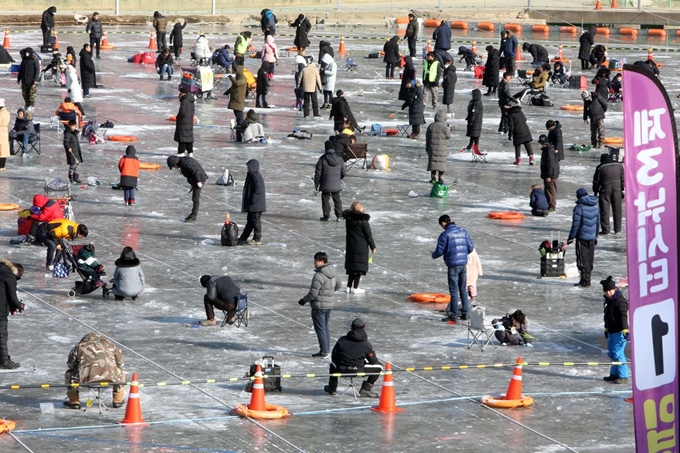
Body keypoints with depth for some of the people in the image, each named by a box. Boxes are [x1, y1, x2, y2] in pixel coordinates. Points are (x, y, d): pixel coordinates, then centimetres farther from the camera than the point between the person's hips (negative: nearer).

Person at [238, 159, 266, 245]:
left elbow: (258, 190, -25)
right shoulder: (252, 176, 14)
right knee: (250, 222, 14)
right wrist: (249, 202, 19)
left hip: (256, 205, -11)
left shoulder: (257, 177, -18)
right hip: (252, 206, 11)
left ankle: (257, 239, 6)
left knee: (256, 221, -1)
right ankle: (243, 238, 20)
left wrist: (253, 201, -21)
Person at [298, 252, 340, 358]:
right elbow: (337, 286, 19)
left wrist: (304, 300, -5)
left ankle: (324, 352, 2)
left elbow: (313, 293, -22)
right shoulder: (333, 272, 4)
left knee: (320, 329, 0)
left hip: (319, 306, -9)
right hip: (329, 304, 9)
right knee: (326, 328, 18)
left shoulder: (319, 276, -24)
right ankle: (326, 350, 24)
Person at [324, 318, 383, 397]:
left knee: (333, 363, 38)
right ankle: (365, 390, 8)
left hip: (340, 370, 4)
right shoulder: (366, 345, -3)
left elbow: (334, 357, 9)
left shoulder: (342, 340, 4)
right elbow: (373, 361, 3)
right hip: (357, 371, -4)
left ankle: (332, 388, 36)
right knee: (378, 367, 14)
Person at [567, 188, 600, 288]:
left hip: (582, 237, -7)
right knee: (590, 259, 12)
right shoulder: (595, 207, 8)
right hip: (592, 237, 7)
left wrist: (571, 237, -6)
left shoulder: (579, 208, -15)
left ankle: (585, 280, -6)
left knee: (582, 259, -4)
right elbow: (598, 223, 17)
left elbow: (576, 224, -14)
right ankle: (586, 279, 18)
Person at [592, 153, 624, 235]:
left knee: (604, 210, 1)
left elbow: (596, 181, 1)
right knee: (617, 210, 10)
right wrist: (622, 189, 21)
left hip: (605, 189, -3)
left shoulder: (600, 167, -2)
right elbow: (623, 179, 13)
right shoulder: (619, 165, 9)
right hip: (617, 189, 3)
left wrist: (595, 192, 12)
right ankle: (617, 229, 13)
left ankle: (606, 229, -3)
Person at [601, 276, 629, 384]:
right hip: (612, 331, 10)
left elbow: (623, 316, -26)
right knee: (611, 352, 17)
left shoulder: (620, 301, -17)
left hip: (619, 331, -10)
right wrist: (606, 328, 34)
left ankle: (623, 376, -8)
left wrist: (625, 330, -34)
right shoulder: (608, 300, 14)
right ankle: (614, 374, 30)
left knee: (618, 353, -12)